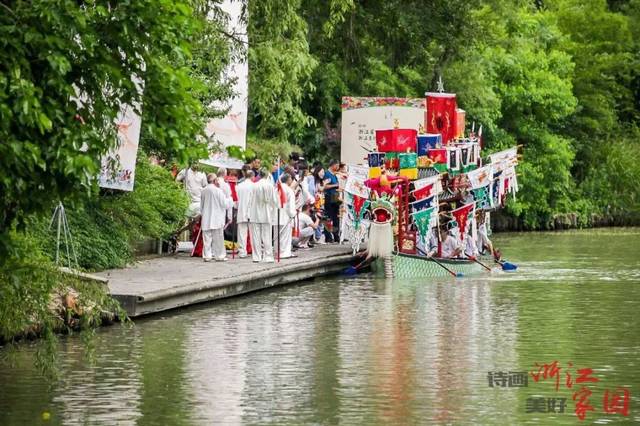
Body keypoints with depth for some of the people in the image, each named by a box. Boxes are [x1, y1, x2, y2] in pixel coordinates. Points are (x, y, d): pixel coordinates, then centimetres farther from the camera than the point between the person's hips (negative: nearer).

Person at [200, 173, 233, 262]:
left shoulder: (204, 191, 4)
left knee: (207, 238, 6)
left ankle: (207, 256, 3)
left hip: (206, 219, 4)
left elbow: (201, 206, 12)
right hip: (216, 219, -4)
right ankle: (219, 255, 6)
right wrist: (229, 198, 11)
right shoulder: (218, 191, -11)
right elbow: (225, 204, -8)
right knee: (218, 238, 3)